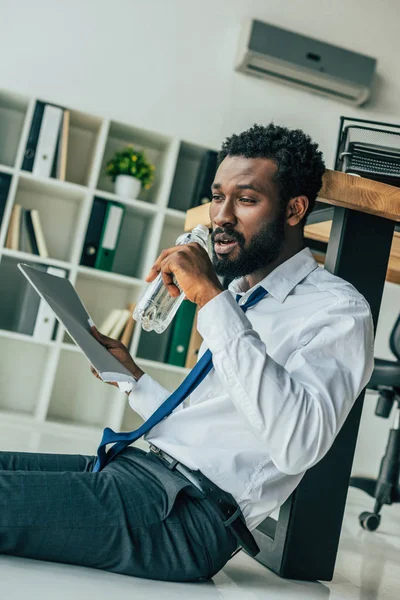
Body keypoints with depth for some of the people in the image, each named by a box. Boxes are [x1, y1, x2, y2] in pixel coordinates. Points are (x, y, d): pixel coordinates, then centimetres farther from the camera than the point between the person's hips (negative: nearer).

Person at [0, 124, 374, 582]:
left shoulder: (338, 309, -7)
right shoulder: (238, 295, 21)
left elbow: (297, 445, -27)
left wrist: (213, 302, -25)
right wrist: (133, 377, 17)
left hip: (191, 512, -9)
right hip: (145, 463, 9)